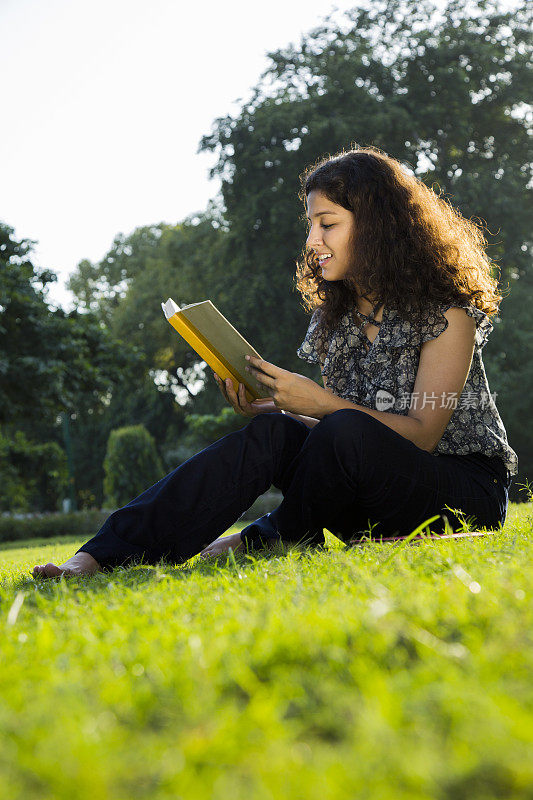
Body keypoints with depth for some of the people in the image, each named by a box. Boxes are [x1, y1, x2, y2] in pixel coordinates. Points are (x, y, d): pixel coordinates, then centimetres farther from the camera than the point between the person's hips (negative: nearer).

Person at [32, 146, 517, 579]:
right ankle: (104, 555, -34)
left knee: (345, 431, -34)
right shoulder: (335, 317, 11)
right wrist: (264, 409, -10)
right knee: (273, 432, -22)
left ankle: (267, 540, -7)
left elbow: (422, 434, -17)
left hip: (467, 493, -5)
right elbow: (340, 437, 7)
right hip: (380, 508, 5)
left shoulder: (445, 311, -9)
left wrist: (323, 403, -27)